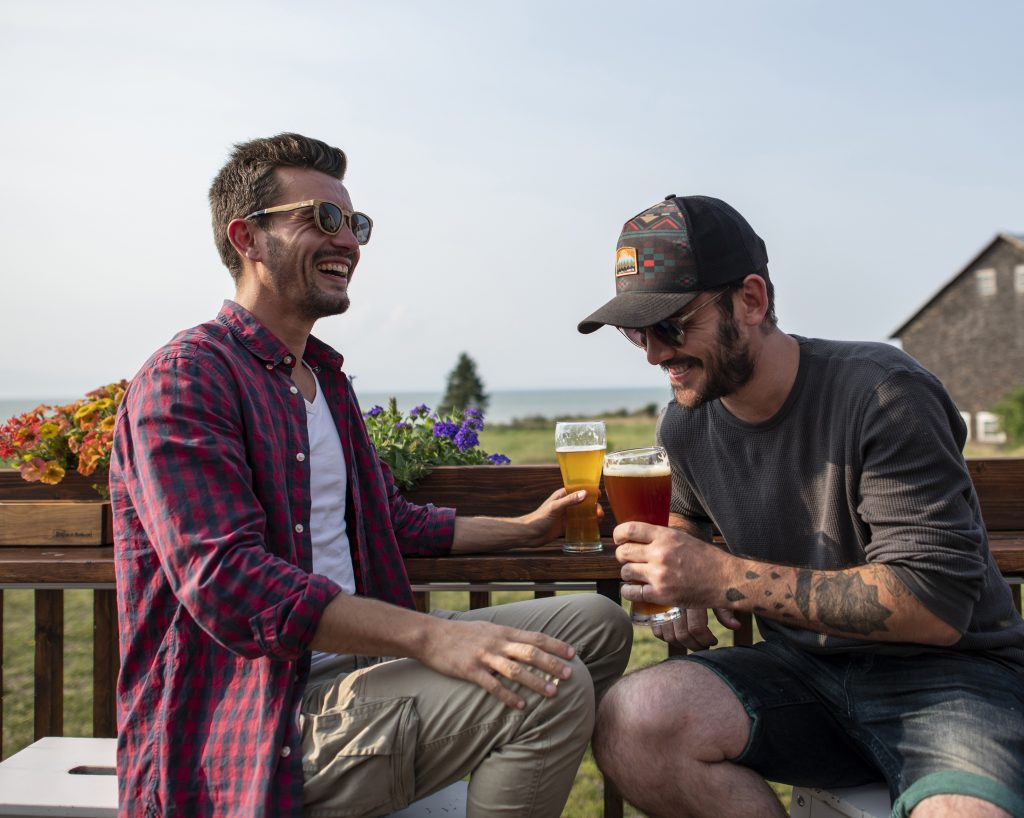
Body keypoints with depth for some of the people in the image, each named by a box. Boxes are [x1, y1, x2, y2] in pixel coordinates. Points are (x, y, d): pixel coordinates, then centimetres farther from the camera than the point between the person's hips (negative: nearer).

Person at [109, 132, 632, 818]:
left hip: (349, 659, 9)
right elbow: (227, 582, -26)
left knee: (598, 625, 7)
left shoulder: (326, 377, 17)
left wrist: (528, 528, 27)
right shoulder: (187, 380, -13)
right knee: (549, 686, -27)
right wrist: (432, 636, -34)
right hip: (250, 726, -9)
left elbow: (397, 522, 27)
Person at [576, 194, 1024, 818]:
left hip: (951, 676, -5)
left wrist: (723, 577, -26)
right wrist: (683, 588, 4)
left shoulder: (882, 395, -16)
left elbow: (937, 606, -22)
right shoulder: (685, 425, 4)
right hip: (806, 673, 6)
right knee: (629, 723, -23)